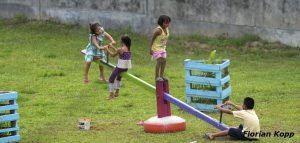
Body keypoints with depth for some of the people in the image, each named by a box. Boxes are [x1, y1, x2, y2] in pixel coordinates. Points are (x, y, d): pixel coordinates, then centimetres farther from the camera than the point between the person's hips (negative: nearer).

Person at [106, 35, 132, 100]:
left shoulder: (120, 49, -17)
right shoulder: (128, 49, 6)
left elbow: (113, 55, -3)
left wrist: (107, 50, 9)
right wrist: (112, 47, 28)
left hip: (120, 67, -8)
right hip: (126, 68, 8)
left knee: (111, 79, 7)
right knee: (119, 77, 32)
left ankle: (111, 94, 5)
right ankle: (117, 92, 35)